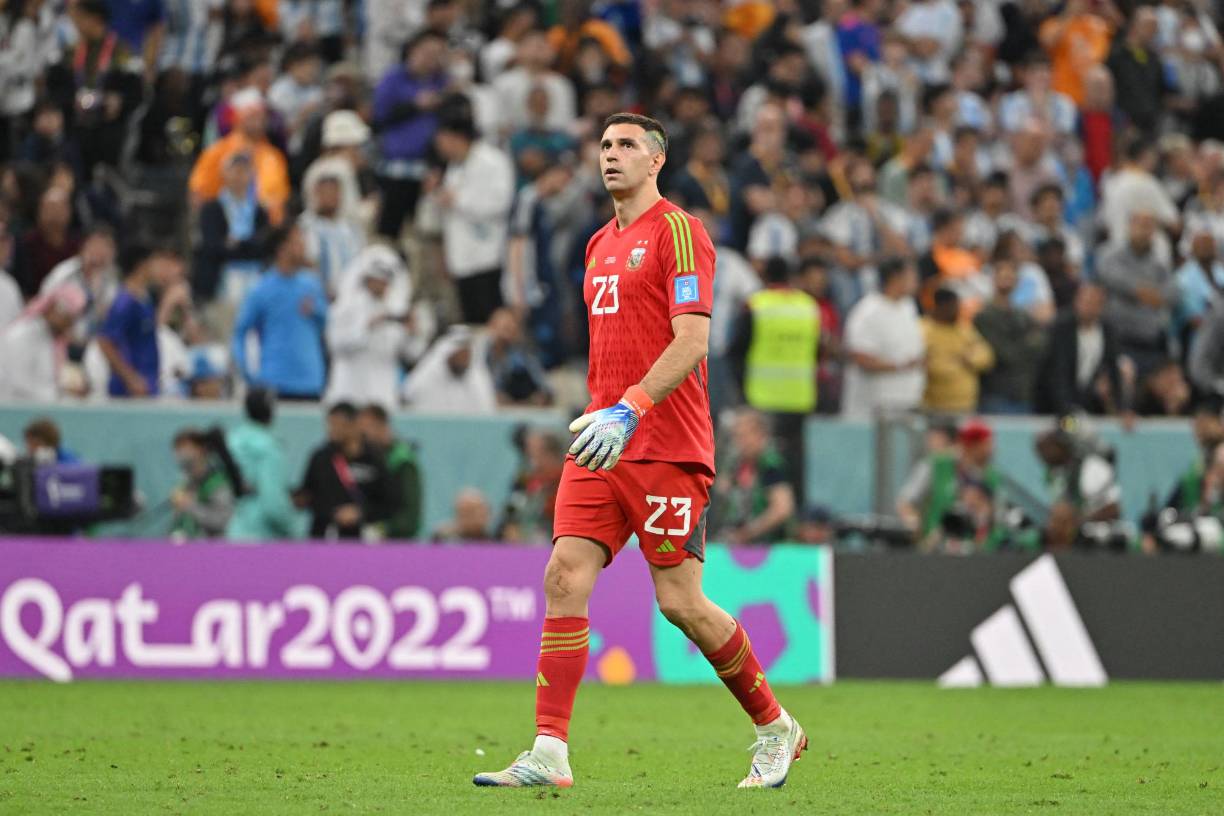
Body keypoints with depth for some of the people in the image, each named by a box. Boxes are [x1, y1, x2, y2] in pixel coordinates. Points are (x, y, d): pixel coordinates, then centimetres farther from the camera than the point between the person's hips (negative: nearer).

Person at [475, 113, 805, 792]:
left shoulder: (678, 231, -7)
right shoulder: (600, 245, 18)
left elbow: (692, 341, -16)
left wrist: (628, 411, -25)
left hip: (666, 449, -7)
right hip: (601, 444, 7)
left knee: (680, 602, -4)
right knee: (565, 576, -8)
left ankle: (775, 729, 16)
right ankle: (549, 755, -11)